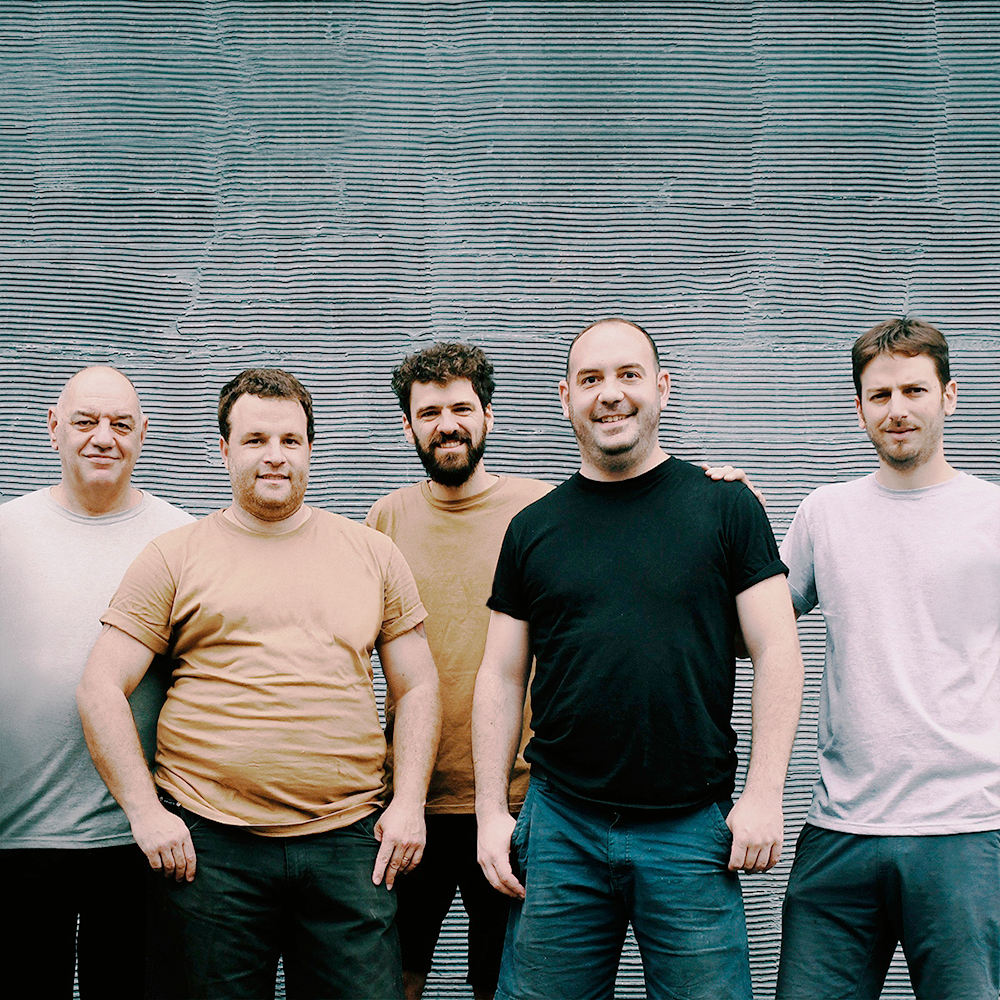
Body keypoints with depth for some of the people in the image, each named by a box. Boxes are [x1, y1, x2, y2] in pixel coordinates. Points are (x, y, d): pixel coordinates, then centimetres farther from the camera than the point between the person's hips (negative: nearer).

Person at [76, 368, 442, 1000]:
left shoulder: (372, 553, 11)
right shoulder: (174, 558, 5)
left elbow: (417, 688, 13)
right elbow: (102, 689, 2)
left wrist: (409, 804, 1)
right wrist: (145, 811, -6)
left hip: (348, 840, 2)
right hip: (210, 842, -1)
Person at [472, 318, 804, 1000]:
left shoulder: (724, 507, 2)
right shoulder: (534, 528, 8)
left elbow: (776, 653, 0)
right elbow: (502, 678, 10)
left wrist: (764, 794, -7)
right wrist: (492, 811, 4)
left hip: (694, 829, -2)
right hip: (559, 828, 2)